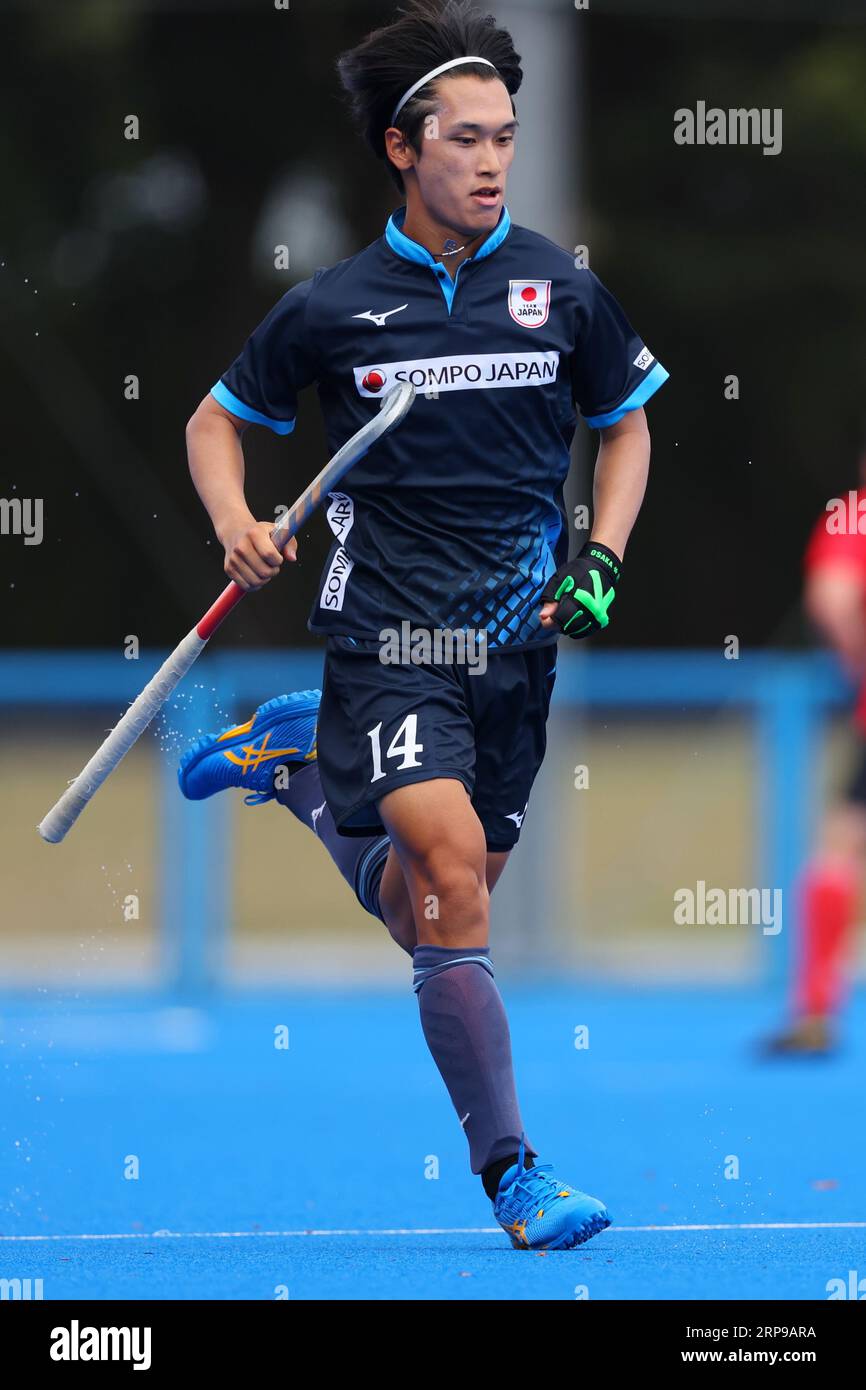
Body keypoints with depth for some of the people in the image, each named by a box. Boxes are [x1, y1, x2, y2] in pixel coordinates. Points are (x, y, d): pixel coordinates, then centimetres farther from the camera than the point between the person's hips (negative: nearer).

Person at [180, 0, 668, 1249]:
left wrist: (602, 561, 3)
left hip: (517, 643, 4)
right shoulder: (333, 308, -3)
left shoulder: (562, 291, 1)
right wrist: (238, 528, -7)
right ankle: (511, 1171, -17)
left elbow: (626, 422, 17)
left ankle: (300, 763, 38)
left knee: (433, 916, 10)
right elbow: (218, 419, 12)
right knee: (452, 863, -22)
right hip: (386, 637, -3)